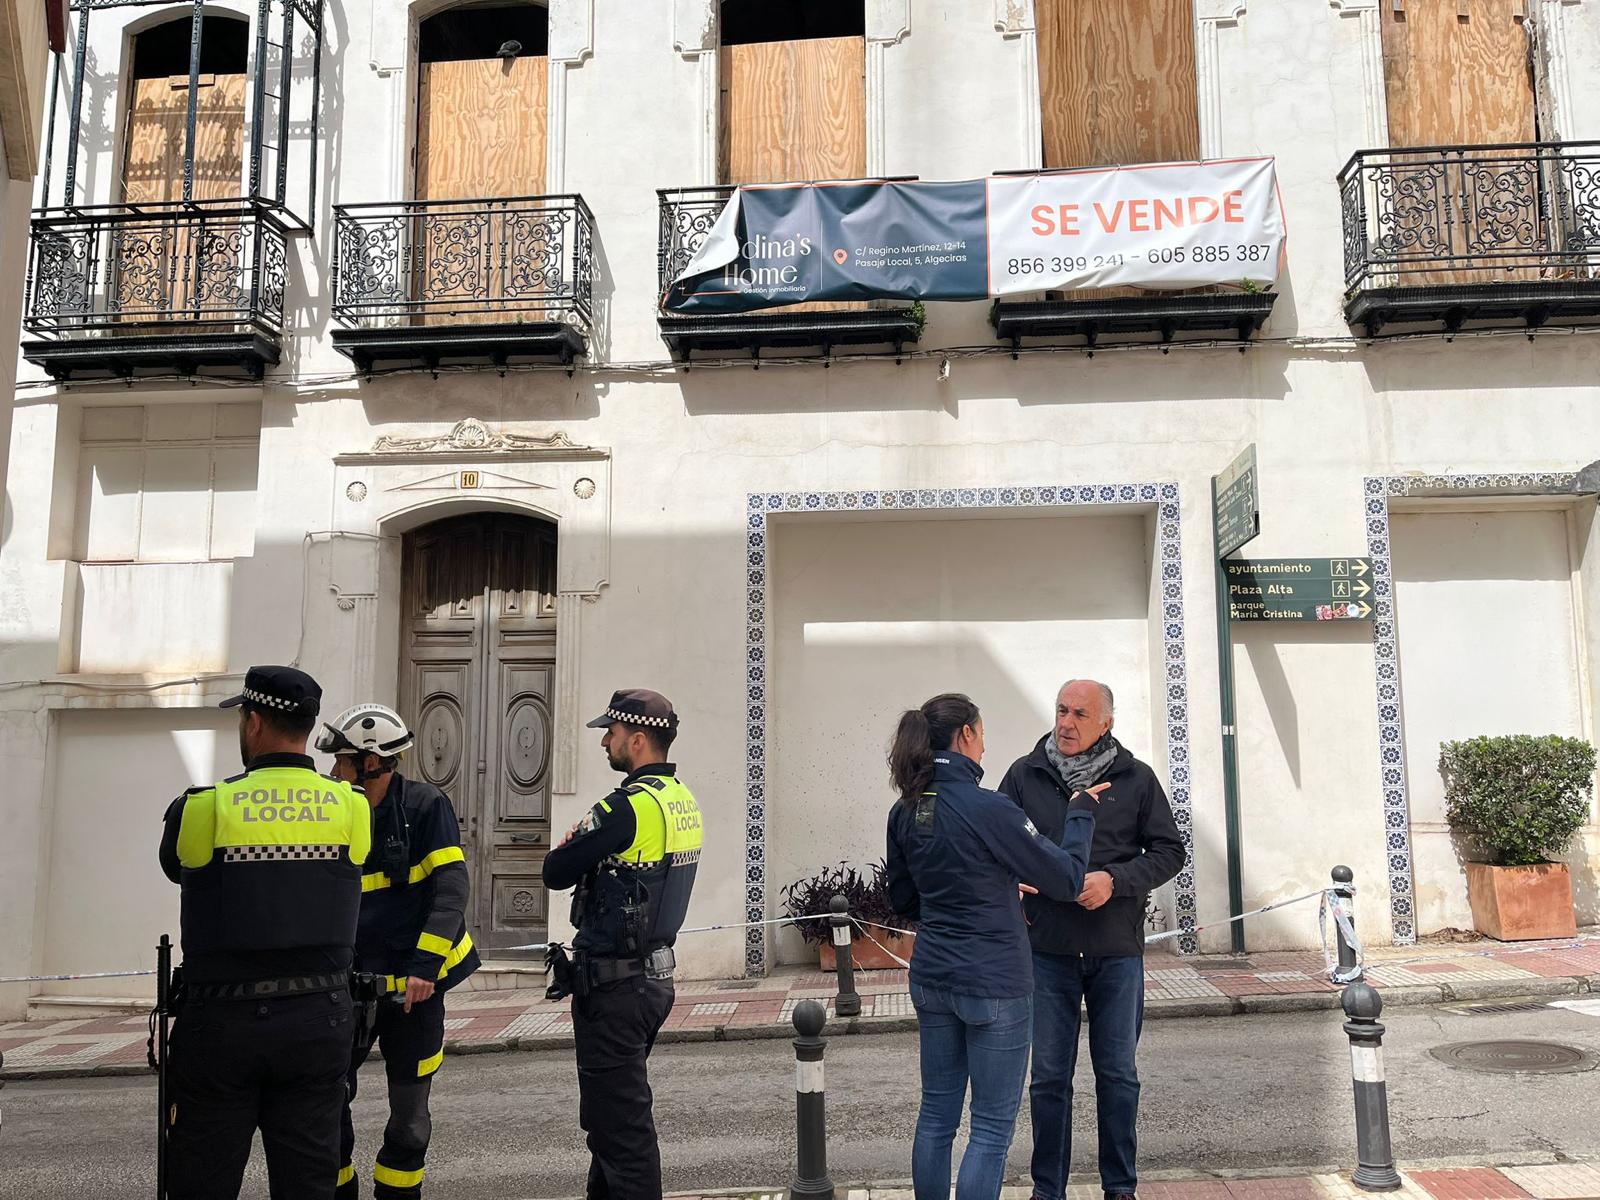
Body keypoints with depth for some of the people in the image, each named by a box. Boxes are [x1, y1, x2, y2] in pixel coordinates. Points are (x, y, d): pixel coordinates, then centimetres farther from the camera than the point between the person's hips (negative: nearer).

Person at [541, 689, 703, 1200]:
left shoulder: (630, 804, -20)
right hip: (656, 972, 9)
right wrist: (588, 845, 2)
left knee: (619, 1123, 0)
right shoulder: (683, 801, 9)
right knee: (614, 1113, 22)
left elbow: (556, 872, -16)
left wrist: (570, 844, 4)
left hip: (615, 985, -9)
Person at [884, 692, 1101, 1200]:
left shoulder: (904, 812, 1)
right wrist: (1081, 813, 3)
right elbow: (1065, 878, -11)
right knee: (992, 1127, 5)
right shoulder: (989, 809, -20)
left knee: (936, 1114, 17)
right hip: (994, 983, -6)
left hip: (931, 979, 7)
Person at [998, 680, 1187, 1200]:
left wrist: (1115, 880, -13)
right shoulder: (1024, 775, 1)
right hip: (1047, 949, 0)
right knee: (1048, 1076, 8)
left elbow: (1169, 850, 3)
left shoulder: (1136, 779, 0)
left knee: (1118, 1074, 12)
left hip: (1117, 949, 0)